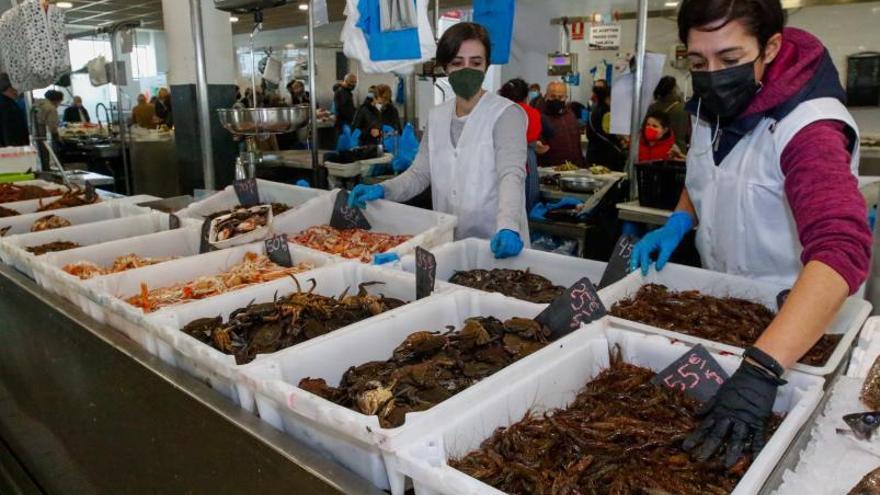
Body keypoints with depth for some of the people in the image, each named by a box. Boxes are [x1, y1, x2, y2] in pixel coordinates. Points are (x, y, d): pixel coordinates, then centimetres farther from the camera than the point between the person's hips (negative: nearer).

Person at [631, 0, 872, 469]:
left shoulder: (808, 125, -30)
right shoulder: (711, 105, -8)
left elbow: (841, 251, -45)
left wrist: (759, 370, -57)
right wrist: (678, 222, -8)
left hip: (796, 315, -6)